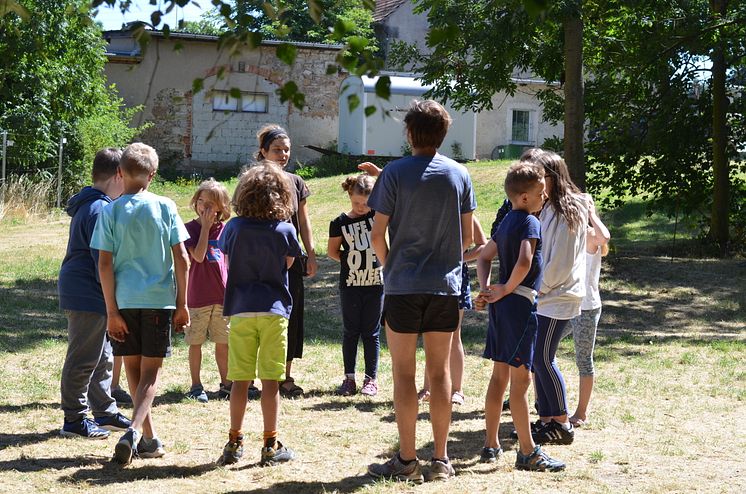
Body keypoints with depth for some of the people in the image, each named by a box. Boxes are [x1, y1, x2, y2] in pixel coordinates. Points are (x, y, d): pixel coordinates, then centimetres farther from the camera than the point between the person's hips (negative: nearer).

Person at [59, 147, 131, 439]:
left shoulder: (89, 205, 16)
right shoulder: (100, 209, -17)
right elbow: (103, 260, -20)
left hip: (79, 292, 11)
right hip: (88, 297, -11)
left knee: (102, 357, 17)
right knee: (83, 360, -4)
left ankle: (105, 412, 26)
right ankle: (74, 420, 3)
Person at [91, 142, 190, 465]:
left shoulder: (110, 212, -4)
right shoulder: (165, 207, -2)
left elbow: (105, 264, -7)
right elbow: (182, 259, -2)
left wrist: (112, 311, -3)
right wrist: (182, 304, 5)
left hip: (124, 300, 0)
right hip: (159, 299, 0)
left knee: (133, 369, 13)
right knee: (151, 371, 5)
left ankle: (150, 438, 16)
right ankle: (136, 430, -16)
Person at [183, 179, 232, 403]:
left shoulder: (224, 229, 7)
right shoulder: (191, 228, -5)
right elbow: (198, 256, -19)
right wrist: (205, 226, -16)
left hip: (223, 295, 3)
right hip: (198, 296, -3)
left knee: (223, 343, 10)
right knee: (196, 342, 5)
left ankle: (225, 384, 21)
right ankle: (196, 386, 14)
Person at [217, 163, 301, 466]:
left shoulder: (234, 227, -1)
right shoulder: (285, 231, -4)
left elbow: (228, 261, 10)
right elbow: (288, 264, 8)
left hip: (240, 310, 1)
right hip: (274, 310, -1)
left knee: (240, 380, 8)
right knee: (270, 381, 2)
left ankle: (234, 443, 11)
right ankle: (271, 446, 6)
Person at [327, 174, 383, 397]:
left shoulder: (377, 214, -2)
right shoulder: (340, 223, -2)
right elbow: (332, 251, 8)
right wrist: (351, 261, 0)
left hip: (375, 283, 0)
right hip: (350, 284, 0)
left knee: (371, 332, 7)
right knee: (351, 332, 8)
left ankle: (371, 379, 13)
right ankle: (349, 378, 14)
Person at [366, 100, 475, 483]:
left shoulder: (395, 173, -7)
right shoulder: (459, 175, 2)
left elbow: (377, 235, -6)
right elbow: (467, 237, 6)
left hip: (403, 284, -3)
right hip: (446, 285, 3)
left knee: (404, 373, 3)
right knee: (440, 372, 8)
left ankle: (406, 461, 5)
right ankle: (440, 459, 12)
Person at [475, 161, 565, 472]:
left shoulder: (507, 222, 15)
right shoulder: (530, 222, -13)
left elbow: (484, 257, 22)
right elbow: (525, 262, -29)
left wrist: (486, 289, 8)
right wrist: (506, 290, -15)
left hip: (501, 304, 9)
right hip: (520, 304, -9)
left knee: (500, 375, 13)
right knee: (521, 378, -7)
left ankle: (491, 445, 18)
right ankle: (528, 453, -4)